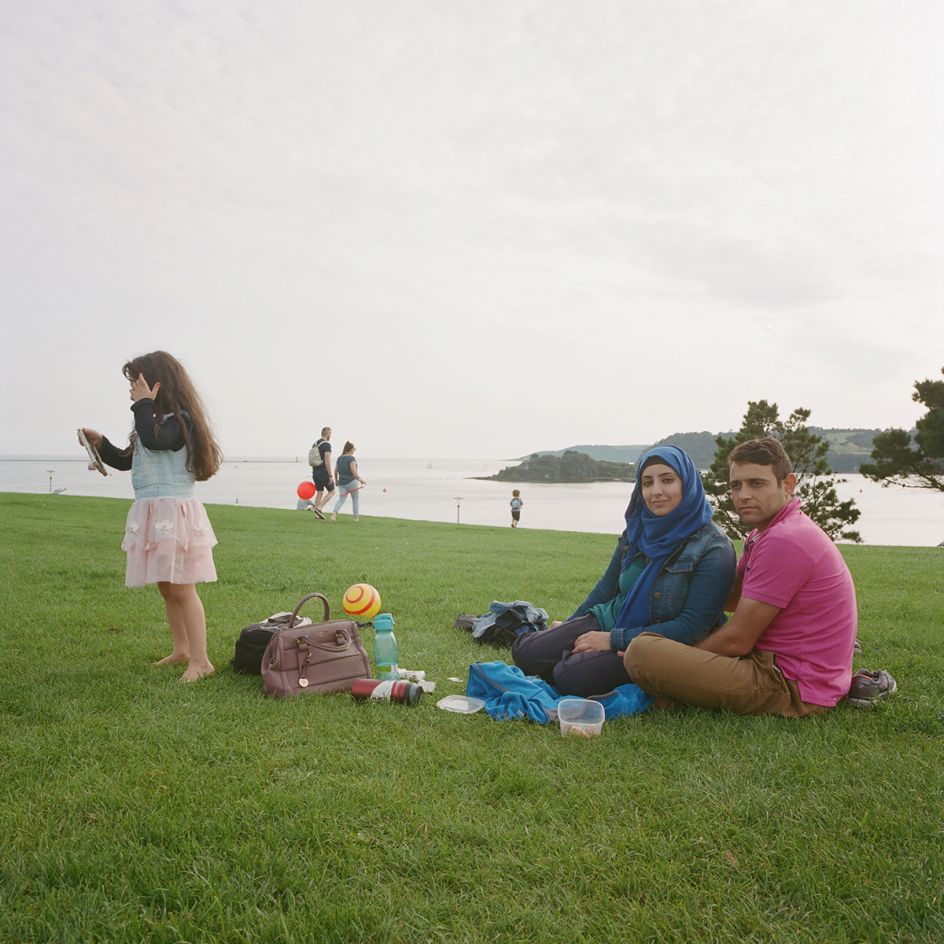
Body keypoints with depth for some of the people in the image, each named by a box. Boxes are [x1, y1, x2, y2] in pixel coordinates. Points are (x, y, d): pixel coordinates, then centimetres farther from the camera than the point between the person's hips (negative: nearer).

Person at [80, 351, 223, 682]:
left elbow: (154, 441, -31)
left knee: (182, 589, -9)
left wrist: (144, 404, -19)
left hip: (174, 512, -10)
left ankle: (200, 660, -5)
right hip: (152, 514, 10)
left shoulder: (179, 419, -10)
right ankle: (181, 650, 26)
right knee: (166, 587, 15)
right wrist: (101, 443, 12)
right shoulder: (156, 422, 18)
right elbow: (126, 460, 26)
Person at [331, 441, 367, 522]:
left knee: (341, 499, 0)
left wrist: (336, 481, 27)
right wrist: (360, 479, -20)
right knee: (355, 500, 11)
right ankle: (356, 518, 18)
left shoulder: (340, 458, 11)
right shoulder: (351, 458, -10)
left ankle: (334, 513, -23)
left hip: (342, 483, 5)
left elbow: (335, 471, 15)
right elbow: (353, 470, -21)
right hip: (351, 482, -5)